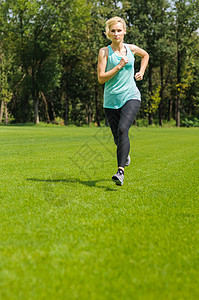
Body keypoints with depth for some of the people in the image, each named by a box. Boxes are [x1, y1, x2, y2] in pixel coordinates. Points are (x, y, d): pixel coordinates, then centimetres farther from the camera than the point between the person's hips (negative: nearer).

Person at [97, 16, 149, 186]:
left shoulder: (131, 49, 8)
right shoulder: (105, 52, -1)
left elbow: (145, 55, 31)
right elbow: (101, 78, -8)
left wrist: (141, 72, 18)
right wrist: (119, 66, -15)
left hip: (131, 97, 0)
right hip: (111, 100, 0)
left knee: (123, 129, -23)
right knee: (117, 137, 7)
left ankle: (121, 170, -28)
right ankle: (125, 153, 44)